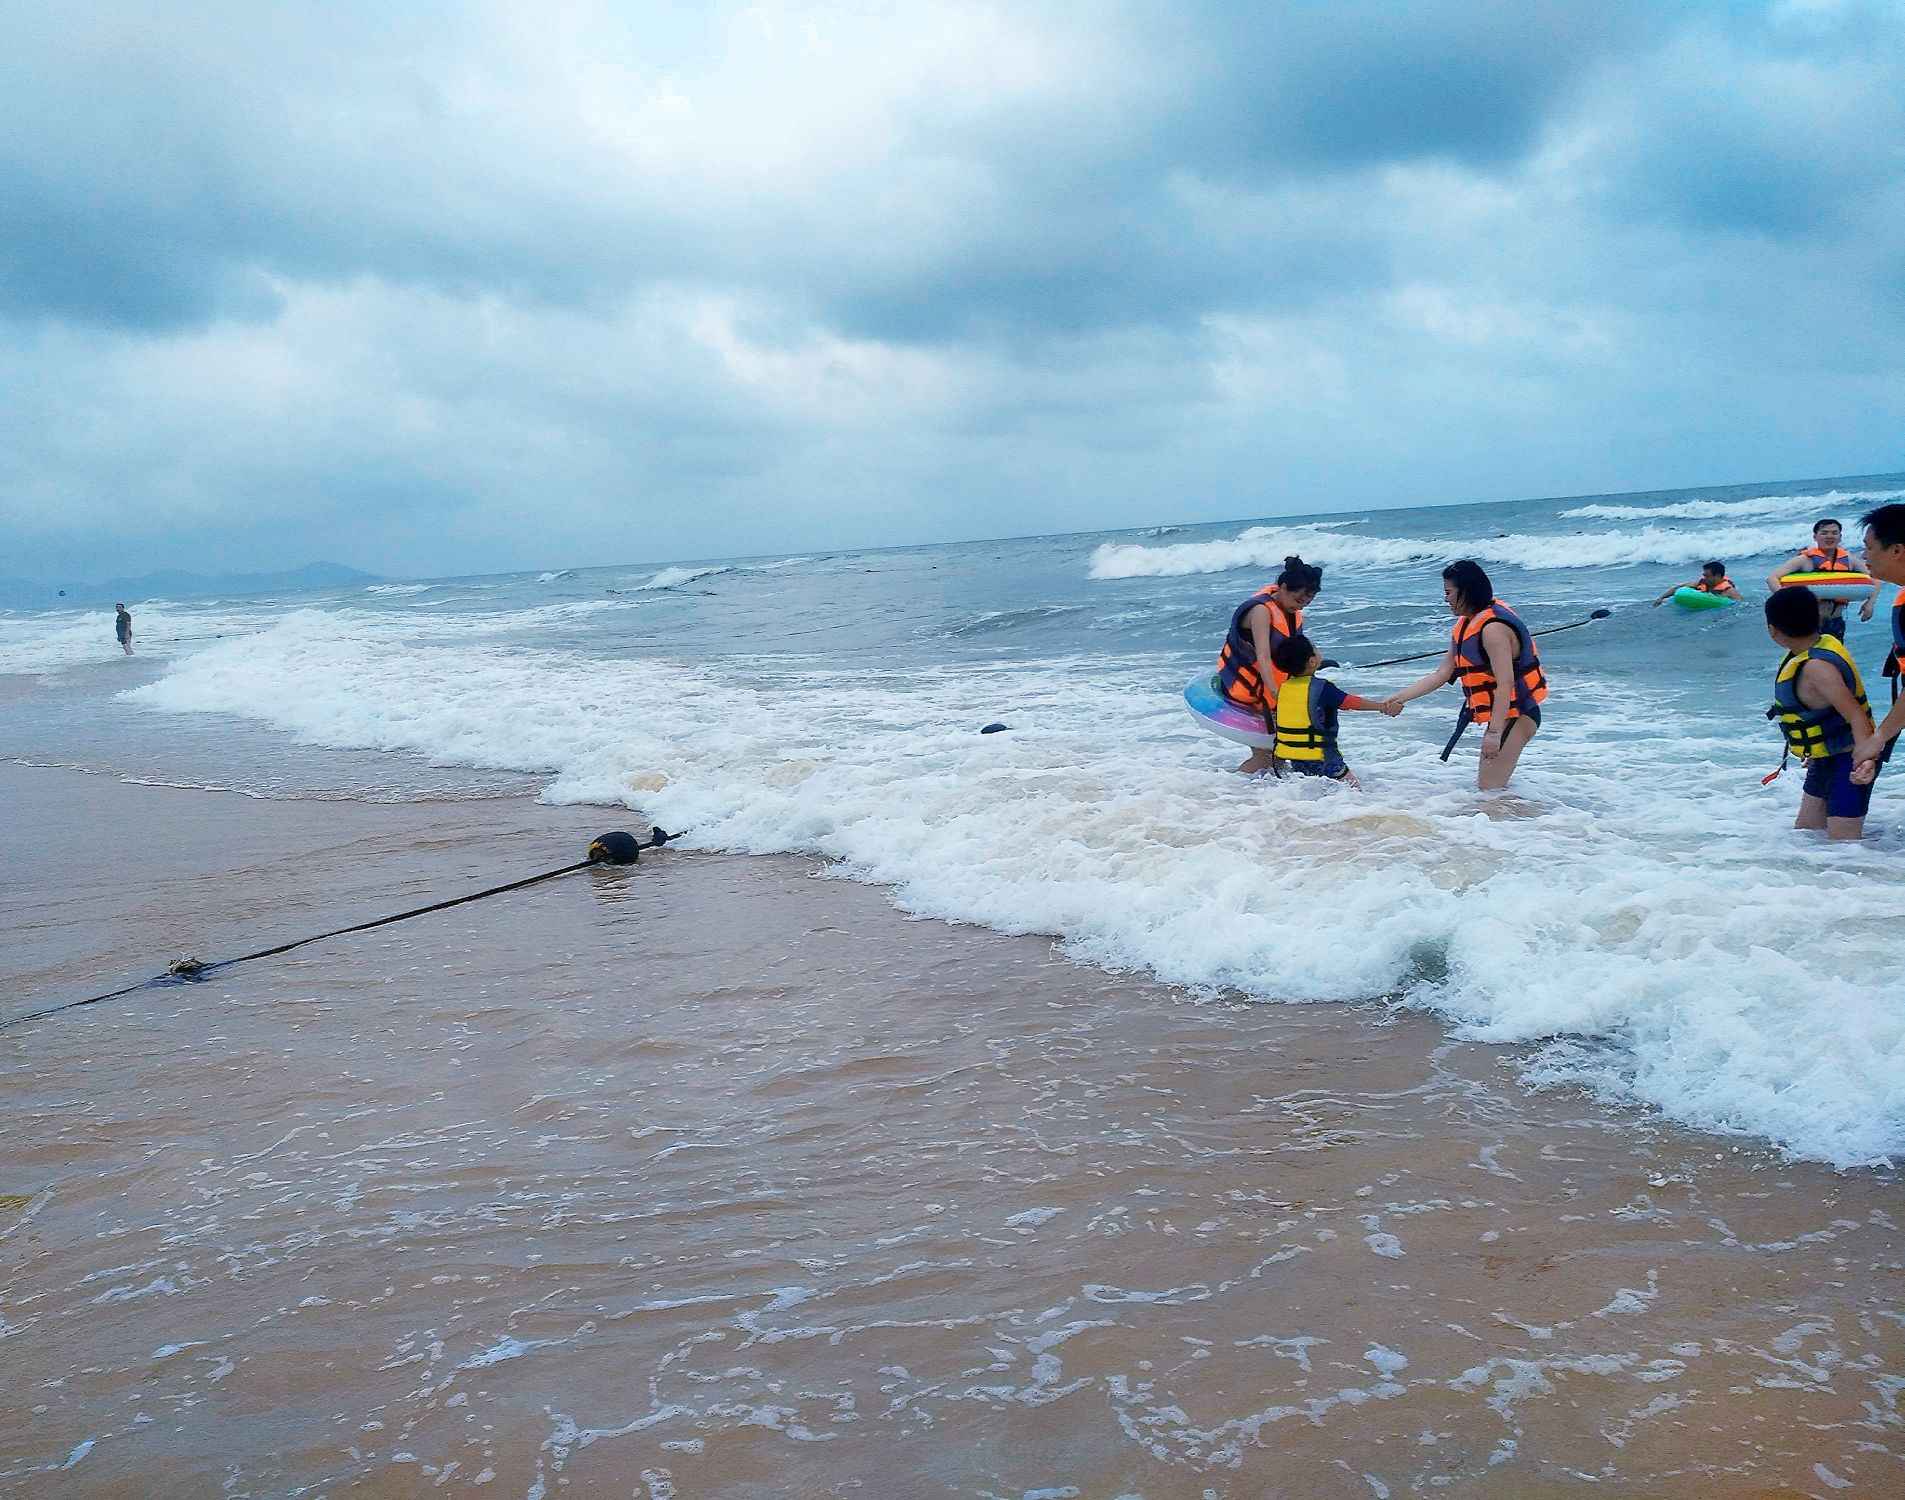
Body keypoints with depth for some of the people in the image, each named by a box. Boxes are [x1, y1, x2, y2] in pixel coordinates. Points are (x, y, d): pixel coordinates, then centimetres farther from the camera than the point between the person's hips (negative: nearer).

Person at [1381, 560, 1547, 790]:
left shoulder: (1492, 628, -21)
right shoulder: (1467, 625, 12)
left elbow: (1505, 684, -26)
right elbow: (1442, 673, 13)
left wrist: (1494, 732, -30)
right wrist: (1399, 699, 7)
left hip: (1514, 714, -11)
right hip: (1503, 715, 11)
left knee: (1489, 789, -12)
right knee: (1485, 784, 19)